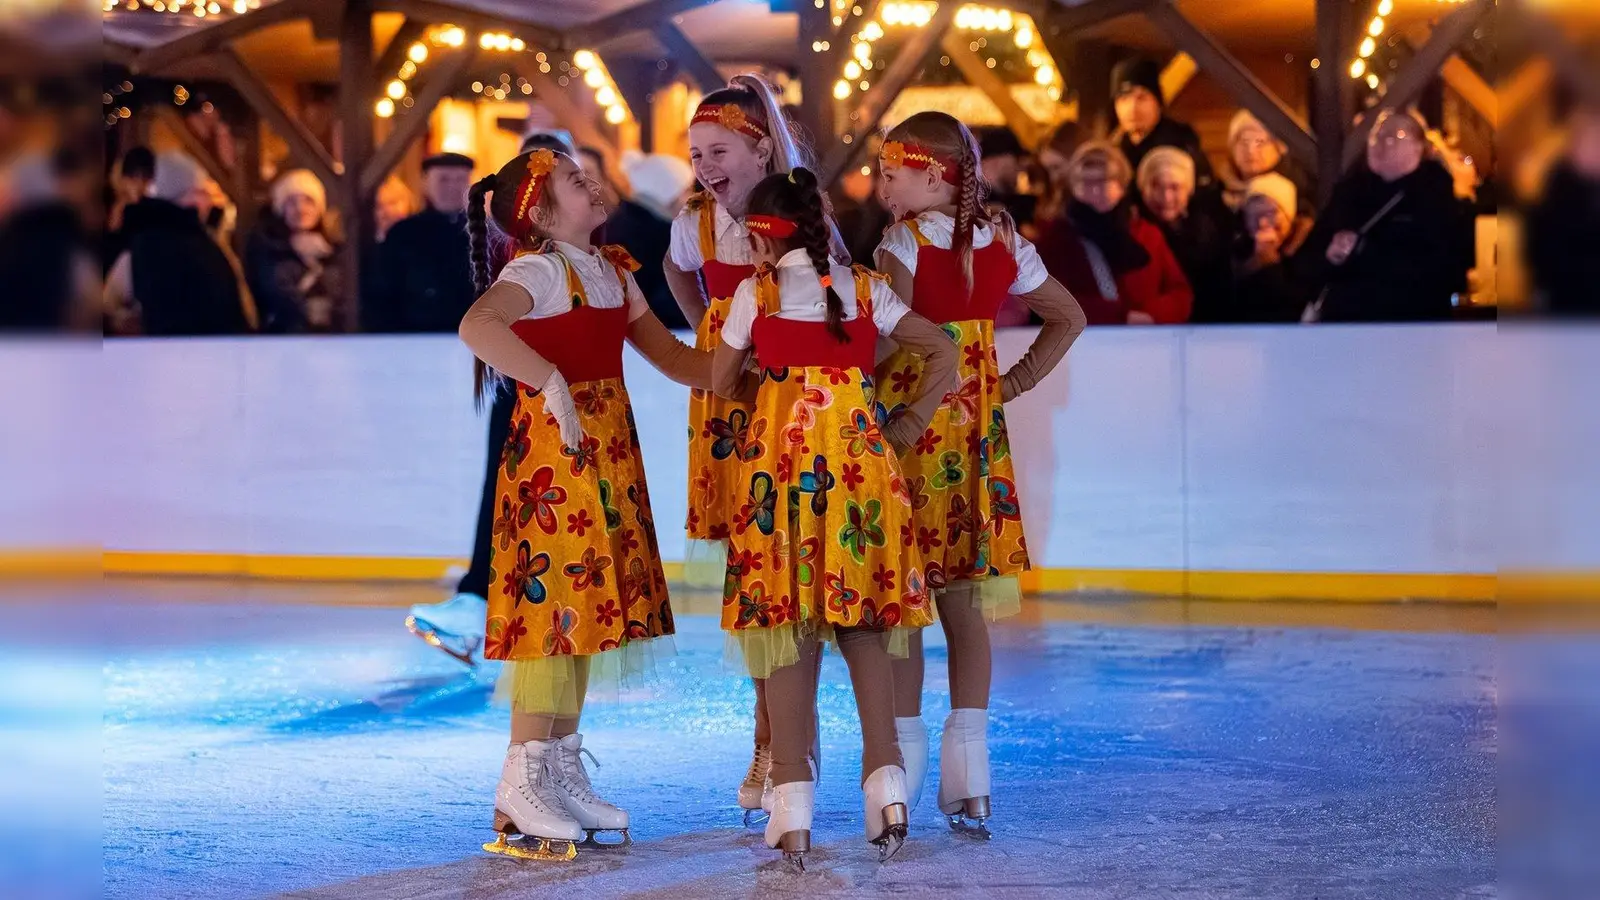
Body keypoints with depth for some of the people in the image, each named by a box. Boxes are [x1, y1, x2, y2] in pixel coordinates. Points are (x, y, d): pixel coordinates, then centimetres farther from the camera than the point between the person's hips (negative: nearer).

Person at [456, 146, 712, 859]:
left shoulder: (613, 273, 15)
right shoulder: (539, 270, -12)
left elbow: (673, 358, 20)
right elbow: (477, 326, -32)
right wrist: (551, 383, -31)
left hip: (608, 450, 9)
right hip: (554, 450, -9)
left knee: (586, 604, 11)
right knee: (552, 602, -9)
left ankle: (563, 772, 20)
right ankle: (521, 788, -3)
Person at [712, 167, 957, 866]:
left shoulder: (756, 293, 1)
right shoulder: (864, 289, 8)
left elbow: (723, 382, 11)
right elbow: (942, 354, 5)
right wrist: (909, 426, 10)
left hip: (782, 458, -3)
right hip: (860, 457, 3)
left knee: (787, 622, -1)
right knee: (862, 621, 11)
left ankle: (793, 811, -3)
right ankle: (885, 778, 0)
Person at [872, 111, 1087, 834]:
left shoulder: (904, 242, -11)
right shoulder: (1003, 244, 7)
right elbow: (1069, 318, 16)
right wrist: (1012, 384, 15)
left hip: (908, 425, -5)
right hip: (976, 432, 5)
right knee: (962, 600, 10)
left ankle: (905, 759, 5)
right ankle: (968, 767, 10)